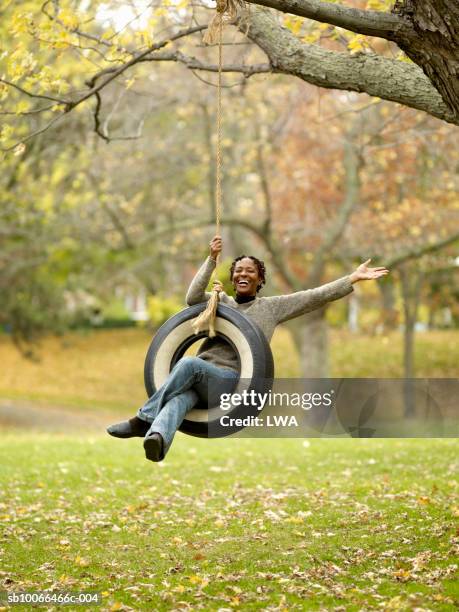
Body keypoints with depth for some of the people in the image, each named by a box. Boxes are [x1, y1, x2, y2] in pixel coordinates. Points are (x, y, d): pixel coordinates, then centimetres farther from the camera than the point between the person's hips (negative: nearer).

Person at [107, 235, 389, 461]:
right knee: (180, 397, -37)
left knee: (189, 363, -35)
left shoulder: (271, 306, 16)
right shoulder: (221, 301, 22)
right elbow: (192, 299, 1)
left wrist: (353, 279, 3)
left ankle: (143, 420, -32)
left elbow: (316, 297, 9)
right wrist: (212, 259, -5)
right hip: (197, 379, 2)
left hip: (231, 380, -2)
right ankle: (157, 439, -68)